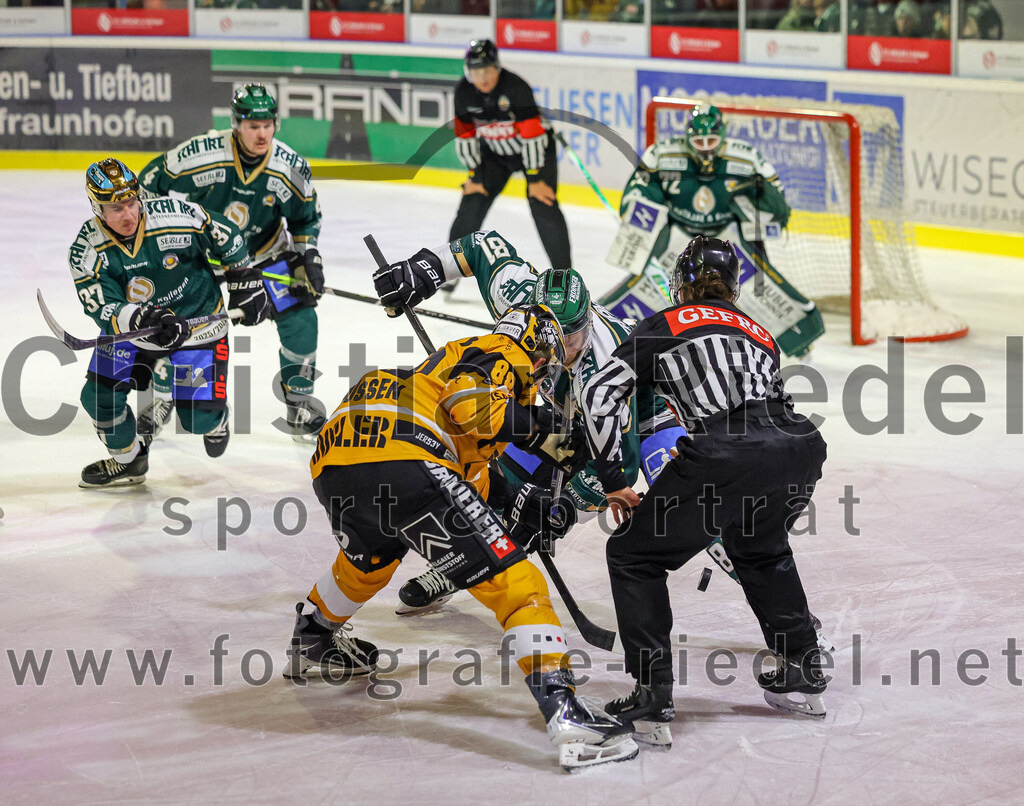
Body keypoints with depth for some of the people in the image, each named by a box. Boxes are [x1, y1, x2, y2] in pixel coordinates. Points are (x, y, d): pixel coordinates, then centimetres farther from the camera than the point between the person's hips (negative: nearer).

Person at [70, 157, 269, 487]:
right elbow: (105, 310, -27)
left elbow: (225, 236, -7)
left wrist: (245, 282, 0)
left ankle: (216, 421, 31)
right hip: (132, 328, 3)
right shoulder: (86, 251, -19)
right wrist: (148, 319, -45)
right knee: (99, 396, -8)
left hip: (198, 325, -3)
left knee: (199, 420, -9)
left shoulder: (177, 215, -25)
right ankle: (128, 460, 21)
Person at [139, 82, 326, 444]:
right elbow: (152, 181, -14)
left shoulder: (291, 167, -20)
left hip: (264, 249, 1)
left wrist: (308, 258, -8)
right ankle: (161, 401, 16)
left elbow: (306, 216, 0)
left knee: (299, 316, -11)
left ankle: (300, 408, 4)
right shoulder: (202, 153, -29)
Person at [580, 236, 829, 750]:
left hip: (723, 455, -6)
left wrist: (613, 480, 14)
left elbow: (602, 393, 8)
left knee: (635, 556, 12)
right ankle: (802, 676, 38)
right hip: (800, 448, 6)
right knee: (761, 549, 36)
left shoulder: (664, 326, 18)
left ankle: (652, 702, 2)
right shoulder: (759, 333, 33)